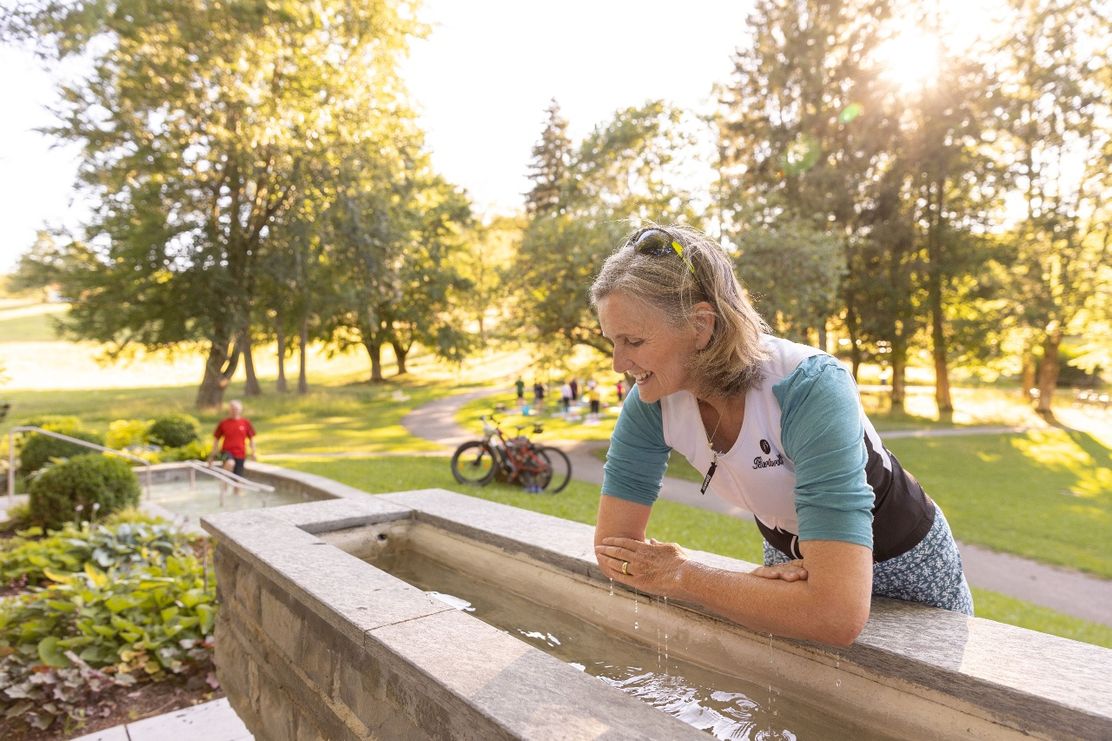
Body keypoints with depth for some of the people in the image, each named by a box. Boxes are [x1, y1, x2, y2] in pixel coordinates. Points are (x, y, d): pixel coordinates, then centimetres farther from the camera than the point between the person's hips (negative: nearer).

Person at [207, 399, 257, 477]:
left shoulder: (245, 422, 1)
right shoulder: (223, 422, -1)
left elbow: (251, 438, 10)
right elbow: (216, 438, 7)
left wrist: (253, 452, 6)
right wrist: (212, 454, 7)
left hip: (240, 454, 2)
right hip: (227, 451, -2)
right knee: (230, 463, -36)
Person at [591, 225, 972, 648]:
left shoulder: (810, 391, -36)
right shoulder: (652, 399, -21)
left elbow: (838, 615, -42)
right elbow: (613, 545, -17)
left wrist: (679, 576, -30)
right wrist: (753, 583, -28)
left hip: (906, 572, -3)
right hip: (785, 564, 4)